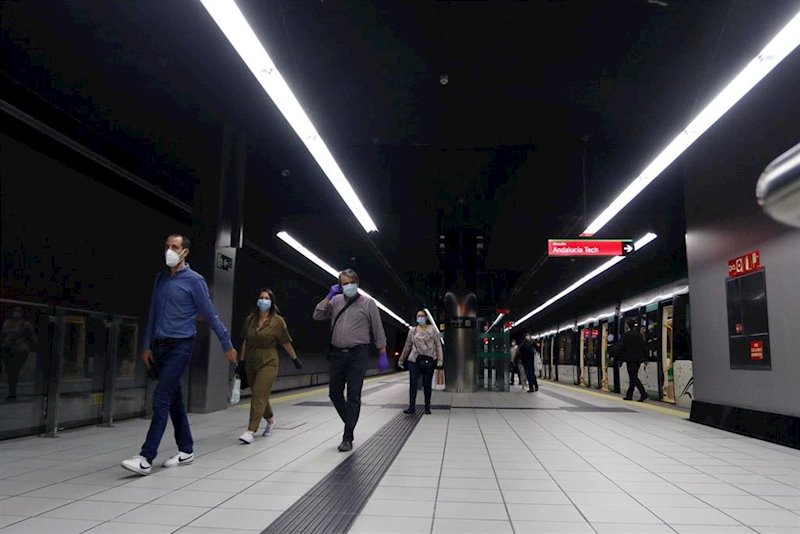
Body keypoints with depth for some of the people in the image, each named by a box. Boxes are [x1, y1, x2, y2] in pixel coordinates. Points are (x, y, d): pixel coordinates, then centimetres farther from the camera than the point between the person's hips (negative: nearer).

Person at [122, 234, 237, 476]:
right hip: (160, 346, 7)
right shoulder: (160, 279, 12)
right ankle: (186, 450, 23)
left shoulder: (194, 280, -7)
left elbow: (211, 316, -5)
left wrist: (227, 345, -3)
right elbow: (152, 314, 16)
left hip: (180, 347, -7)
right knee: (174, 401, 12)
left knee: (161, 400, -11)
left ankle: (146, 458, -8)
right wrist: (147, 346, 14)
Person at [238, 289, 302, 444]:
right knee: (258, 395, 14)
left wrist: (295, 359, 7)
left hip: (268, 363, -5)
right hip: (251, 363, 5)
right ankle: (270, 420, 38)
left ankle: (251, 431, -10)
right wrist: (241, 361, 8)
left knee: (259, 396, -11)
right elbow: (245, 341, 10)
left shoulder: (277, 321, -7)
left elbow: (286, 343, 0)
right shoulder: (250, 319, 5)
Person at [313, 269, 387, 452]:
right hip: (337, 353, 4)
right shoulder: (336, 301, 9)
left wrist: (383, 355, -3)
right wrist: (329, 296, -3)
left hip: (357, 354, -4)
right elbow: (317, 316, 3)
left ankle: (347, 438, 3)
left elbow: (378, 331, 0)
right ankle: (350, 423, 33)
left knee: (353, 397, -2)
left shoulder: (367, 303, -1)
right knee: (334, 393, 10)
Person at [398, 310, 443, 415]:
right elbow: (407, 346, 16)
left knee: (427, 384, 3)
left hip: (429, 360, -1)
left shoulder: (432, 329, 5)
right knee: (413, 383, -7)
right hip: (415, 359, 1)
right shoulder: (412, 331, 10)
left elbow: (438, 345, 2)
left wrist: (440, 359, -6)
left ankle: (427, 407, 14)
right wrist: (401, 360, 18)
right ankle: (411, 407, -5)